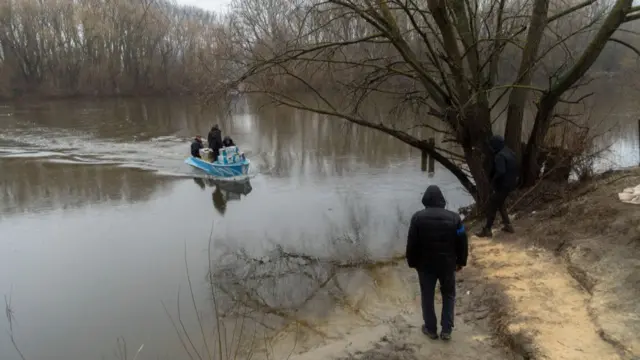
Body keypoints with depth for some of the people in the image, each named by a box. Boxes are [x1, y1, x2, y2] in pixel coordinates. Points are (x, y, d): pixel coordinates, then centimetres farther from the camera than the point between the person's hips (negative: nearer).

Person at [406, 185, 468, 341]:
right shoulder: (454, 218, -8)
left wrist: (412, 262, 7)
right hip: (448, 264, 1)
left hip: (425, 265, -1)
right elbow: (463, 243, -2)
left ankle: (431, 329, 26)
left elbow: (411, 244, -7)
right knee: (448, 295, 19)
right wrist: (461, 262, 12)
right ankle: (446, 330, 19)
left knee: (427, 297, 16)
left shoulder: (418, 217, -11)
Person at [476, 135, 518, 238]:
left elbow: (500, 172, -33)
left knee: (491, 207, 0)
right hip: (510, 184, 10)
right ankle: (508, 225, 28)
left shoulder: (500, 156, -23)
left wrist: (493, 181, -19)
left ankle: (487, 230, 5)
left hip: (502, 185, -10)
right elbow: (514, 169, 17)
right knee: (500, 204, 25)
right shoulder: (510, 152, 8)